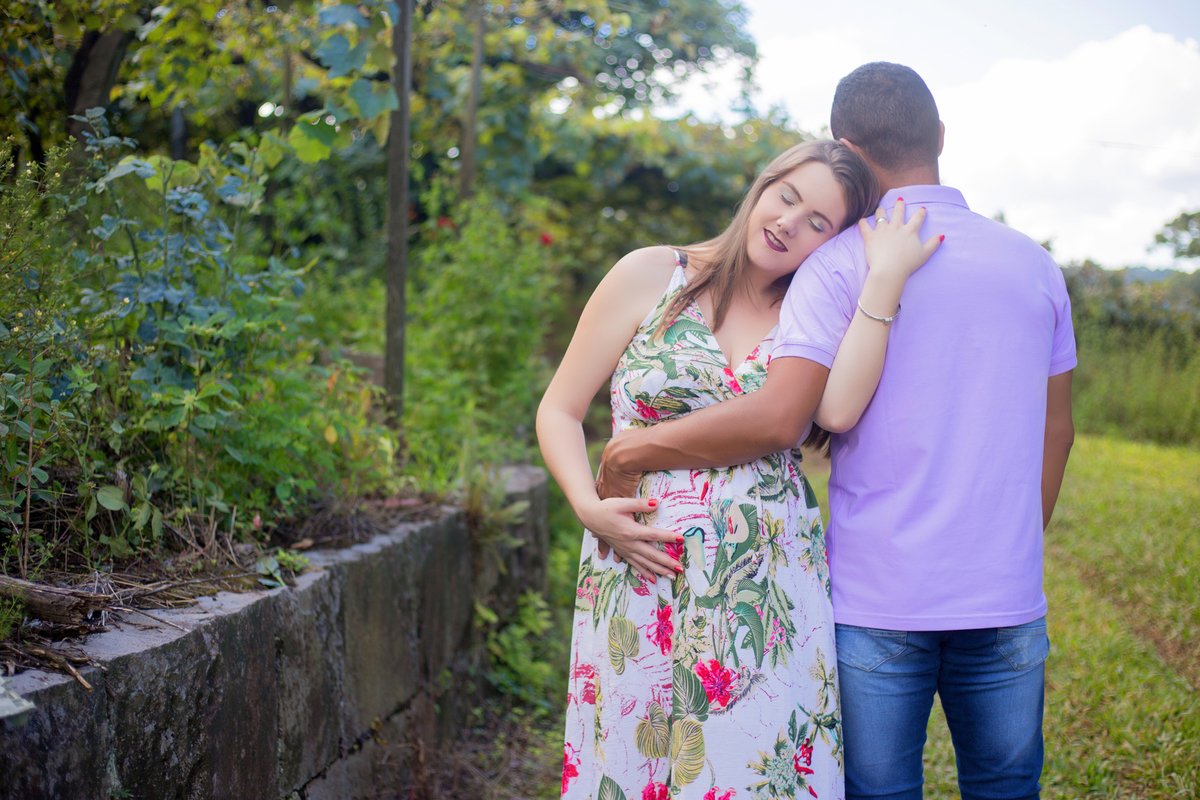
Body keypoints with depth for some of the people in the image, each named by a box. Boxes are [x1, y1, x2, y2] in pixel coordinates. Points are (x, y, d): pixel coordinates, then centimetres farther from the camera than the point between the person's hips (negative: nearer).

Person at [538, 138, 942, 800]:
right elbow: (559, 411, 7)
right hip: (642, 581, -1)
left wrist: (885, 278, -14)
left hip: (768, 594, 1)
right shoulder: (649, 276, 5)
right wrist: (591, 510, -8)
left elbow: (838, 407, -16)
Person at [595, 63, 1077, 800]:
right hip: (1005, 599, 4)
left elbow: (778, 419, -19)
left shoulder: (844, 263, -8)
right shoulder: (1034, 265, 7)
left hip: (879, 597, -3)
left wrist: (632, 450, -8)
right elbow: (1055, 431, 13)